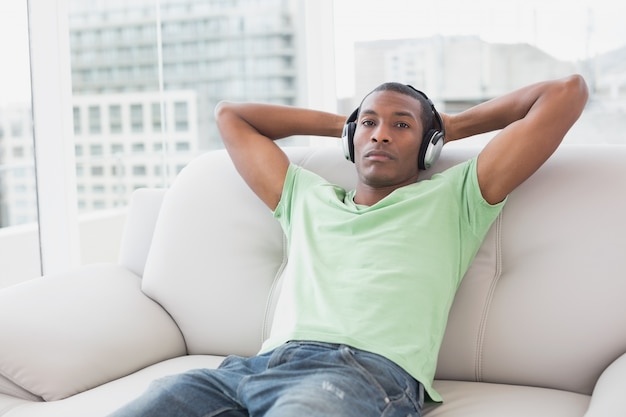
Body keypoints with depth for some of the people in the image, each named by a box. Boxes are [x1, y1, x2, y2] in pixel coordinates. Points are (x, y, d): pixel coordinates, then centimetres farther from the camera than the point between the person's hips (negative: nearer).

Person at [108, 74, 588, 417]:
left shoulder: (451, 199, 22)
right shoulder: (305, 196, 34)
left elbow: (566, 91, 21)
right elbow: (230, 114, 46)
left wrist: (454, 124, 32)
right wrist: (342, 122, 44)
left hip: (367, 370, -4)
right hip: (261, 365, 4)